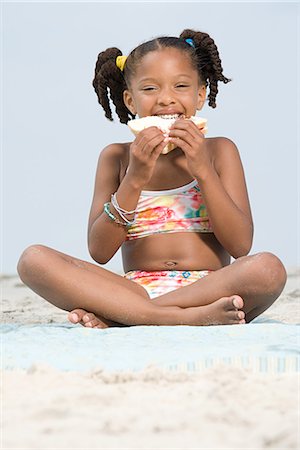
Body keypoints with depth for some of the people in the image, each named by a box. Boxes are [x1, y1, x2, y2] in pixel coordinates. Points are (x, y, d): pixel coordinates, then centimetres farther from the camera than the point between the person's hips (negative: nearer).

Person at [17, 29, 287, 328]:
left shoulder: (219, 151, 10)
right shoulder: (116, 157, 11)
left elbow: (241, 246, -1)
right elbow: (99, 252, 1)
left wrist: (203, 171, -9)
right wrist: (134, 180, -10)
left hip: (209, 290, 0)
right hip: (136, 290, 1)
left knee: (269, 268, -33)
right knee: (33, 260, -21)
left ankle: (112, 318, -25)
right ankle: (185, 318, -31)